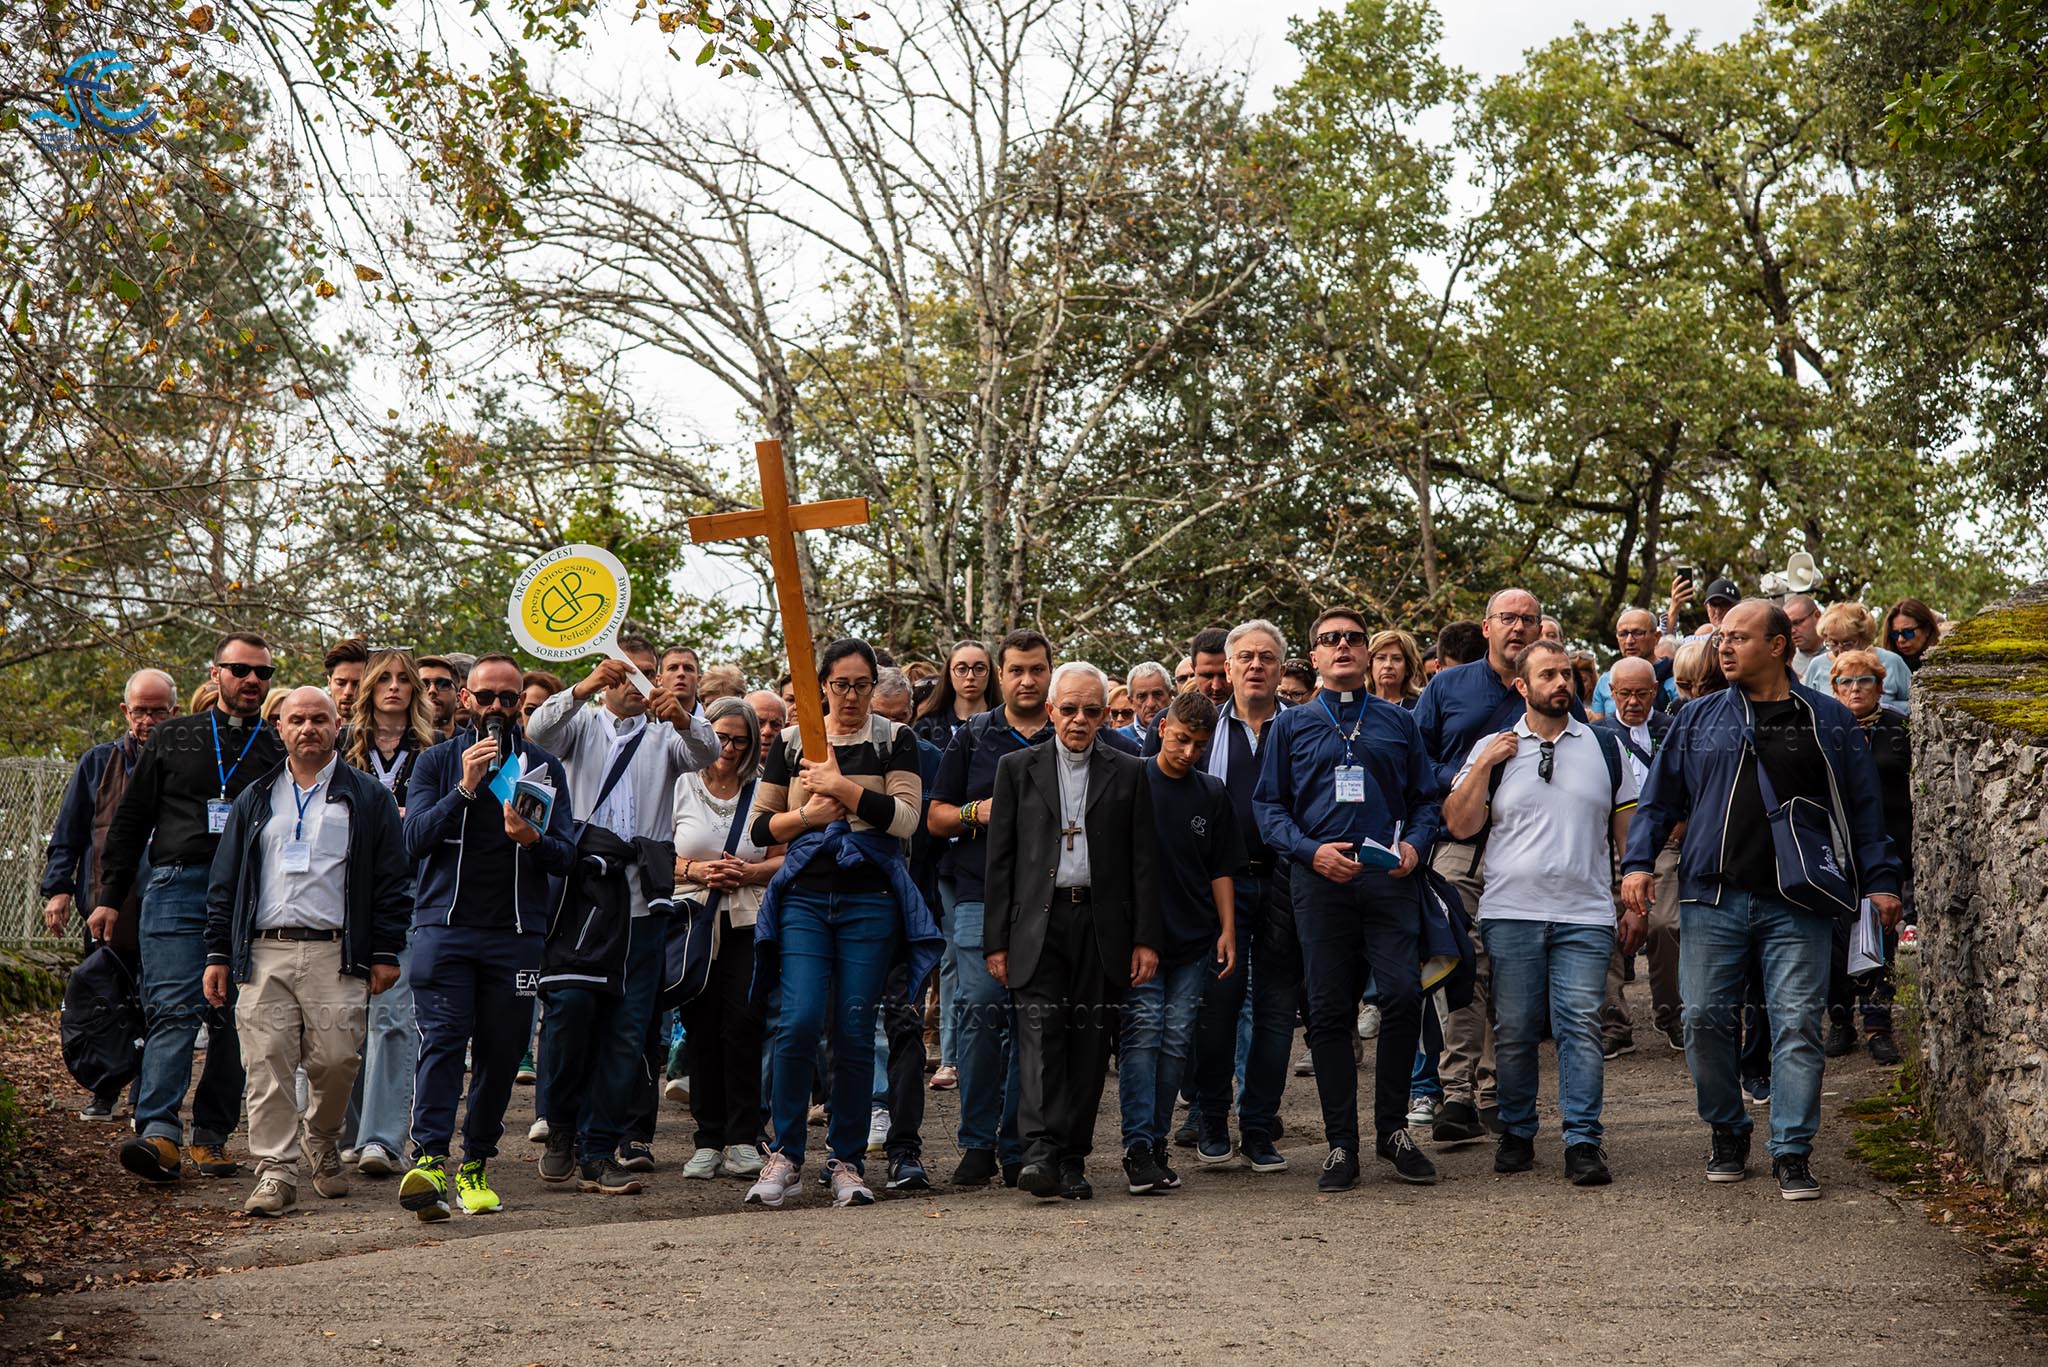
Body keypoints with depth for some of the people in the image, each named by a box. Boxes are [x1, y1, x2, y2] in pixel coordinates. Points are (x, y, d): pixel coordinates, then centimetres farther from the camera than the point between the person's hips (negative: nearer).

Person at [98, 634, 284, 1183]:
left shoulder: (280, 751, 13)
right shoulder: (173, 738, 13)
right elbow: (130, 820, 14)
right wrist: (110, 896, 8)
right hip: (177, 887, -1)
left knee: (234, 1019, 2)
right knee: (173, 1009, -12)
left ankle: (212, 1134, 9)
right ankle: (159, 1133, -19)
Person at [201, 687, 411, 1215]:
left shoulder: (367, 797, 8)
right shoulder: (255, 800, 17)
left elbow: (393, 880, 6)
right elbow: (224, 882, 17)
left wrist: (385, 953, 0)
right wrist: (217, 954, 10)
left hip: (337, 955, -2)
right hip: (265, 953, 2)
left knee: (336, 1059, -6)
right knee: (267, 1064, -5)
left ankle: (323, 1142, 22)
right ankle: (275, 1172, 1)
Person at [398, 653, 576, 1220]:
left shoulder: (545, 766, 12)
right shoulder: (437, 762, 10)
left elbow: (566, 856, 5)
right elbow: (414, 839, -5)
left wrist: (532, 839, -17)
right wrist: (465, 788, -16)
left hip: (516, 933, 2)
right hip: (444, 925, -1)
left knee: (501, 1054, 3)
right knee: (442, 1041, -14)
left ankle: (475, 1166, 13)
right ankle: (428, 1159, -21)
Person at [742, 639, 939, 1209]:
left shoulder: (894, 740, 6)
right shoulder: (792, 742, 11)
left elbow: (905, 817, -8)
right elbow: (761, 825, 12)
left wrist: (840, 786, -12)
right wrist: (807, 814, -6)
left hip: (869, 902, -1)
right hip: (804, 899, 1)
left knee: (855, 1033, 0)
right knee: (799, 1022, -13)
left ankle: (847, 1163, 10)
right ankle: (784, 1156, 0)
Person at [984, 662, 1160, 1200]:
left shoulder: (1128, 773, 9)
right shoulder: (1018, 767, 8)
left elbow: (1144, 861, 7)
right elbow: (999, 859, 6)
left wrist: (1146, 939, 0)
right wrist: (996, 941, 1)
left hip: (1102, 926, 1)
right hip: (1038, 921, -1)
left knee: (1089, 1044, 2)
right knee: (1040, 1033, -14)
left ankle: (1073, 1160, 9)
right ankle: (1039, 1152, -21)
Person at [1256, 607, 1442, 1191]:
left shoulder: (1398, 721, 17)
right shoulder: (1292, 725, 14)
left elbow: (1426, 798, 16)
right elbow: (1268, 804, 9)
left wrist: (1415, 845, -4)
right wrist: (1310, 851, -7)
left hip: (1390, 879, 0)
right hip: (1321, 880, 0)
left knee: (1404, 994, -14)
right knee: (1329, 1012, 0)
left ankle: (1393, 1129, 3)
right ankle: (1341, 1147, 7)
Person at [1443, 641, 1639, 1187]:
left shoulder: (1604, 747, 11)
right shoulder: (1493, 749, 8)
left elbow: (1627, 831, 12)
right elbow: (1460, 825, 2)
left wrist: (1637, 905, 7)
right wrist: (1482, 767, -7)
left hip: (1585, 916, 0)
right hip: (1510, 913, 0)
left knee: (1581, 1027, -7)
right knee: (1513, 1032, 4)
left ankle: (1583, 1142, -2)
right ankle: (1516, 1134, 17)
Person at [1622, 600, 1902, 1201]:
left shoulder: (1829, 721, 8)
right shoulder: (1699, 718, 10)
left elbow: (1864, 806, 10)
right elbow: (1659, 797, 11)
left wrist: (1879, 880, 3)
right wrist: (1639, 862, -1)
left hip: (1798, 905, -1)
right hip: (1712, 898, 2)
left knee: (1797, 1024, -4)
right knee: (1705, 1019, 1)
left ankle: (1792, 1153, 3)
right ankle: (1728, 1133, 19)